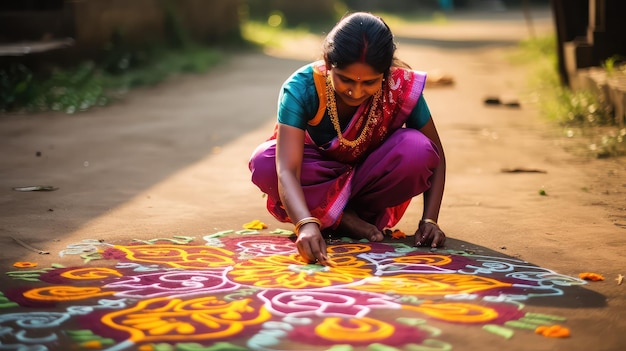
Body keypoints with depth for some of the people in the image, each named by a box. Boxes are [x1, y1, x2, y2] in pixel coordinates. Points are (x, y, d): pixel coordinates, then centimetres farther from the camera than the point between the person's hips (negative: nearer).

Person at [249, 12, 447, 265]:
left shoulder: (402, 86, -27)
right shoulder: (302, 87, -31)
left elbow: (434, 156, -14)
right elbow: (287, 170, -41)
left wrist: (429, 220, -27)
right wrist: (306, 224, -59)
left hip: (371, 176, 1)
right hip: (321, 175, 0)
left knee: (416, 149, -31)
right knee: (263, 163, -31)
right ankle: (347, 221, -19)